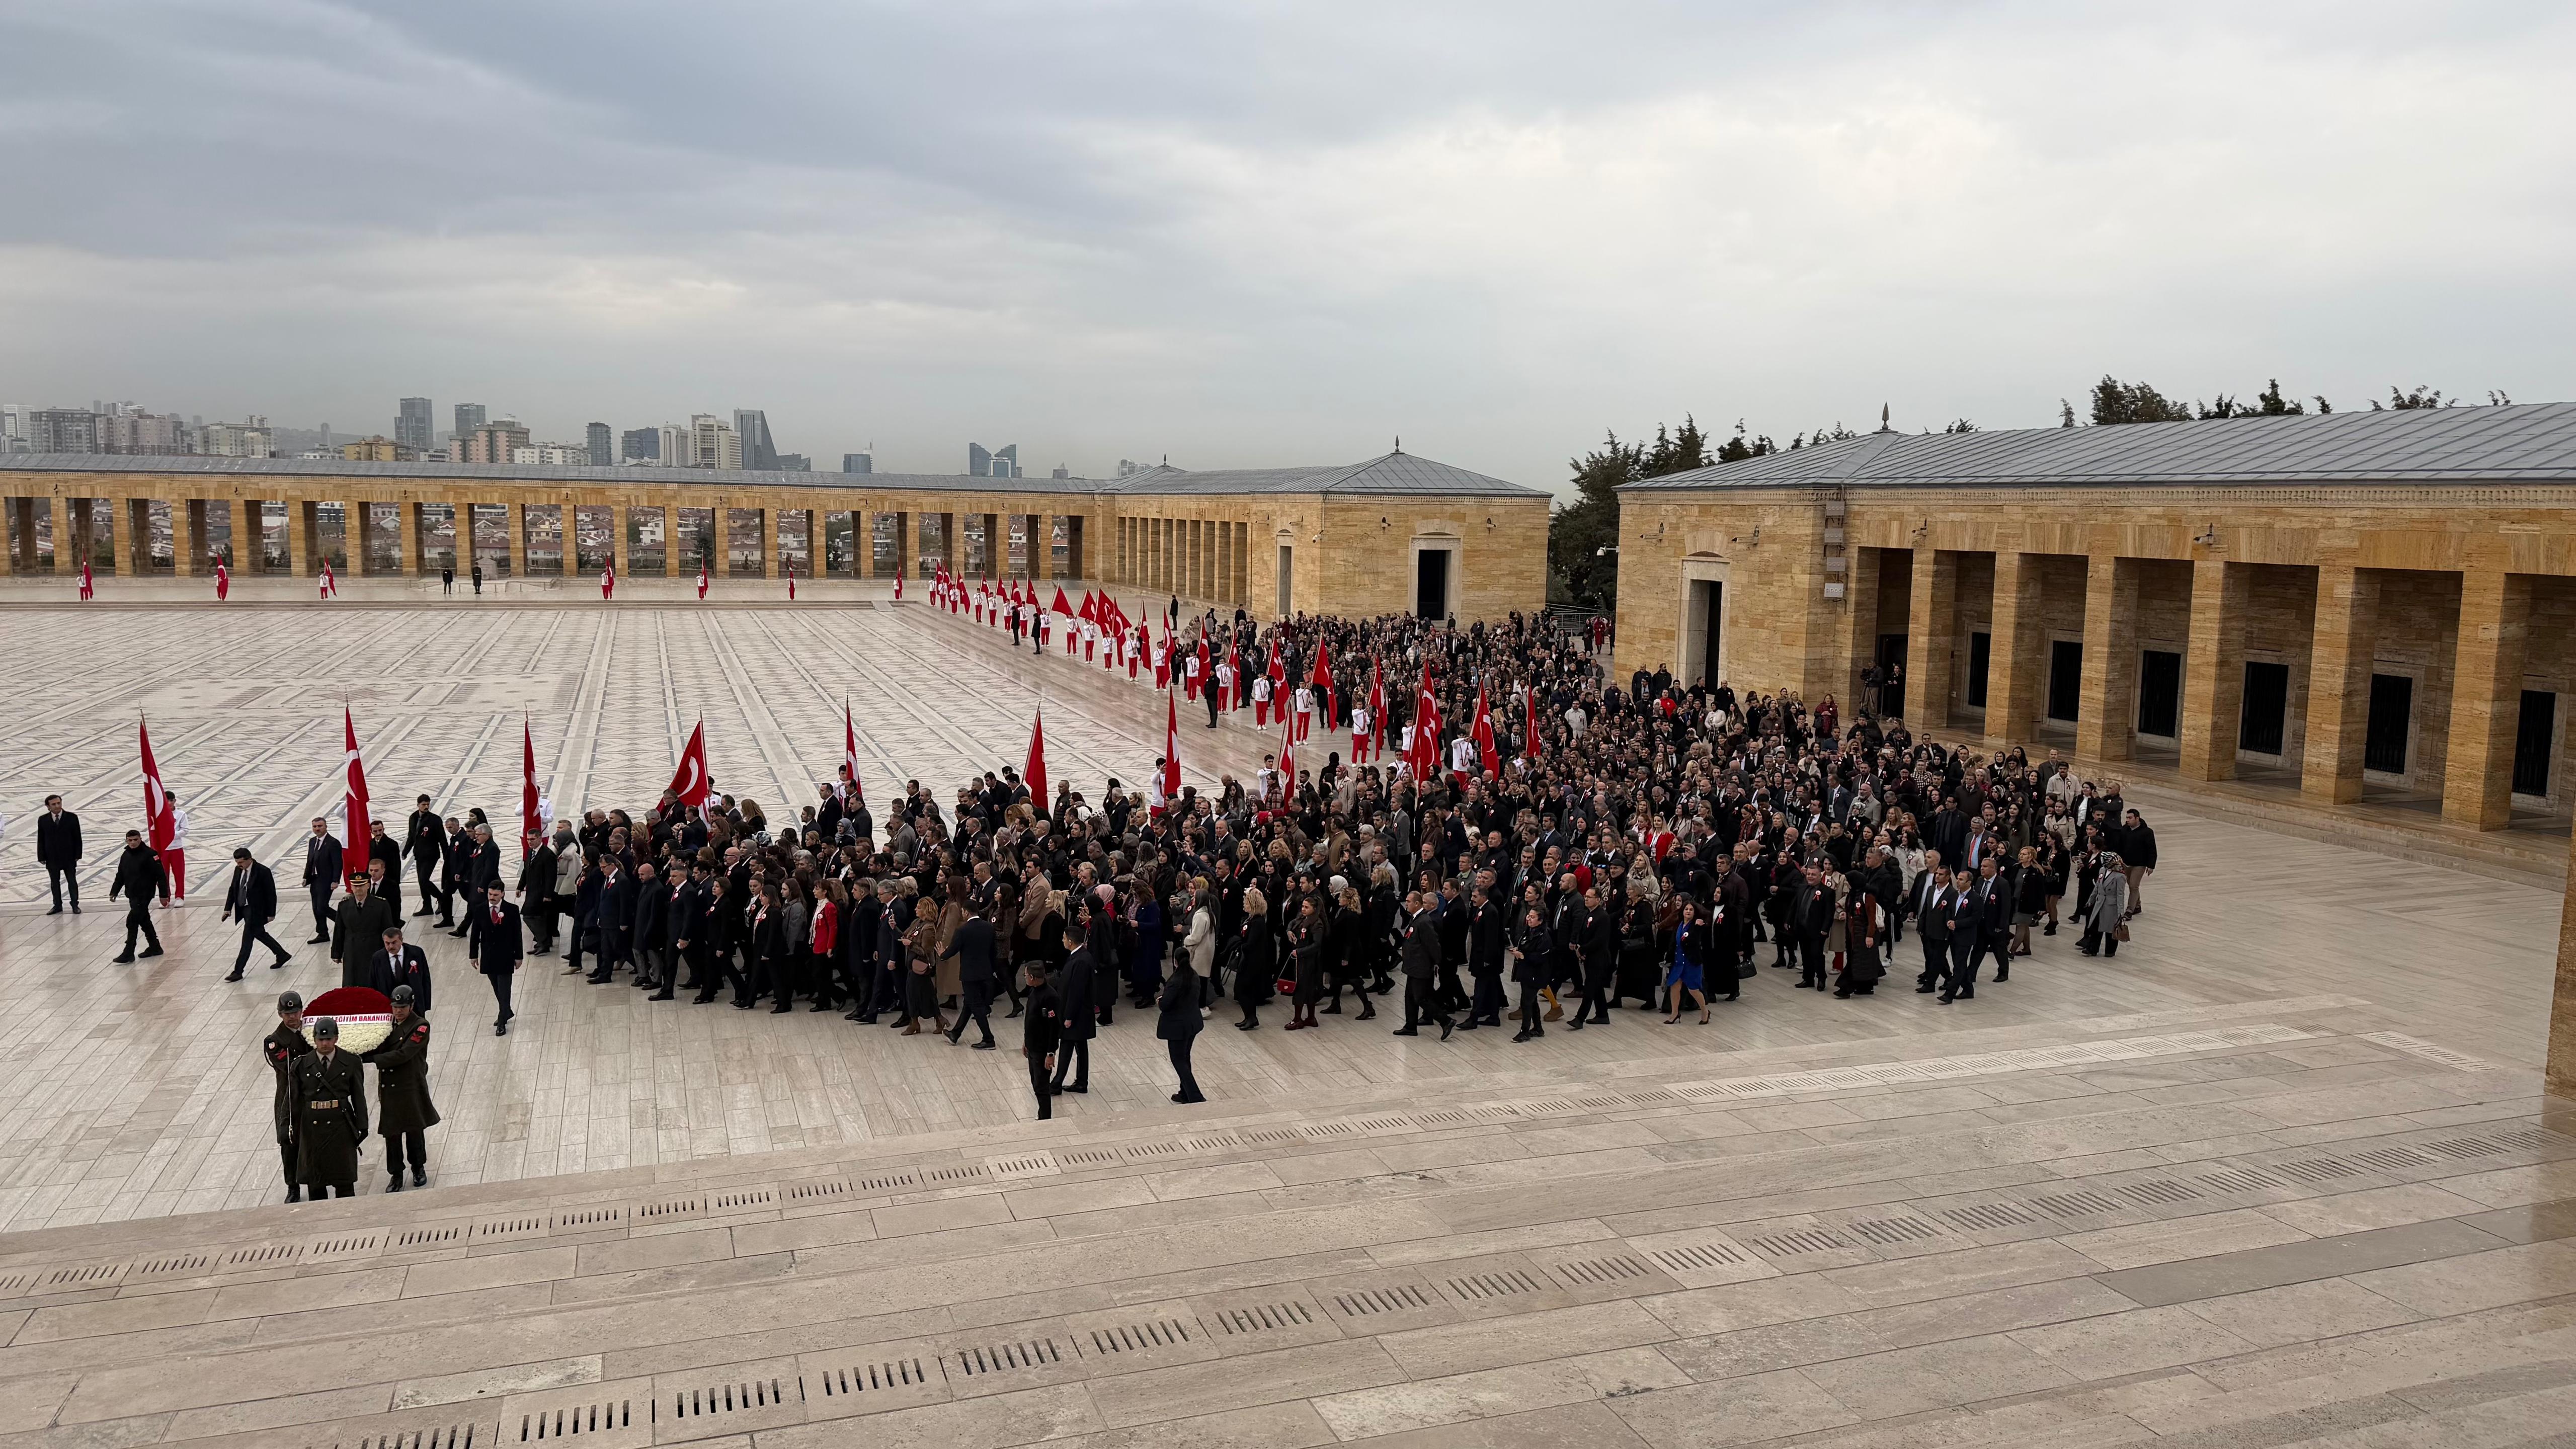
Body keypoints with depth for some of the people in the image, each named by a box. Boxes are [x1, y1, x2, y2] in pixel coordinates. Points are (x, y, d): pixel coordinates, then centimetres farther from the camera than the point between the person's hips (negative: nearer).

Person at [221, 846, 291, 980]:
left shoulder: (263, 872, -18)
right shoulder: (238, 870, 3)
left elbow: (271, 894, -14)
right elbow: (233, 889, 13)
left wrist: (271, 914, -13)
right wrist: (228, 908, 6)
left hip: (256, 911, -8)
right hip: (243, 909, 8)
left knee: (247, 940, -7)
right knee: (259, 934, 19)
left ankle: (238, 972, -3)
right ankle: (282, 955, 36)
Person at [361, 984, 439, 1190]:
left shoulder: (420, 1026, -12)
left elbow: (403, 1055, -21)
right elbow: (378, 1049, 2)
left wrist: (371, 1058, -22)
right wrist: (360, 1055, -18)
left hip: (412, 1088, -4)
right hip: (388, 1087, 4)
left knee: (415, 1130, 10)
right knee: (391, 1133, 8)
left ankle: (419, 1168, 30)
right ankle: (396, 1175, 19)